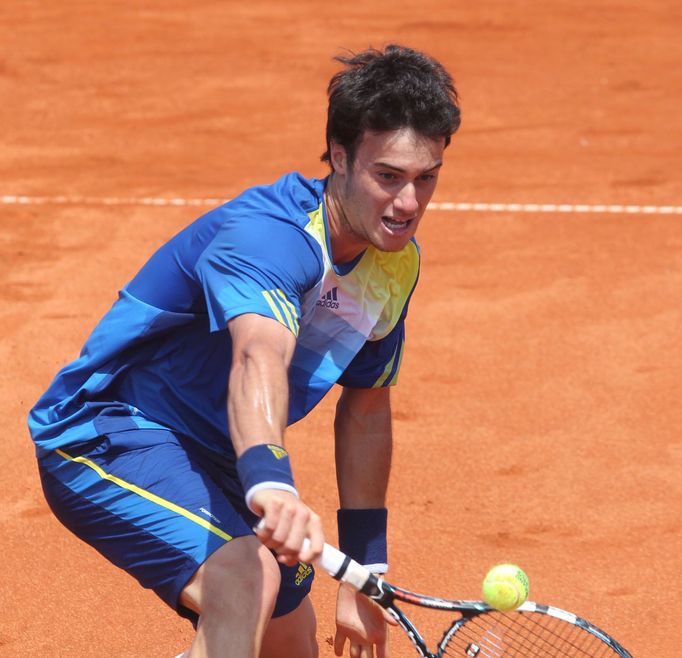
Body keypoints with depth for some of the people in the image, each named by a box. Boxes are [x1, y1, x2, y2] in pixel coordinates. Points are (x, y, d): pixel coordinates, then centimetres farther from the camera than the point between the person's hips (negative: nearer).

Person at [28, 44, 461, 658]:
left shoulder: (397, 264, 0)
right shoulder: (266, 235, -29)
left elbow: (365, 409, 14)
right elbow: (258, 360, -50)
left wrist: (365, 571, 14)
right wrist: (271, 485, -70)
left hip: (214, 457, 10)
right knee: (247, 578, -35)